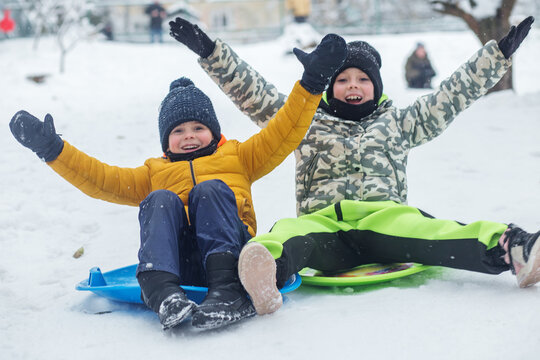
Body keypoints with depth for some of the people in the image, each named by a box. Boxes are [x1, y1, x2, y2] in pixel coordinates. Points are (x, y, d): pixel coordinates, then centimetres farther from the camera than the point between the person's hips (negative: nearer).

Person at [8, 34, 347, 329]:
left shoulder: (237, 157, 31)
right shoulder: (155, 173, 34)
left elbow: (282, 135, 21)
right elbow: (103, 179, 24)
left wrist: (311, 84, 11)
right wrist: (53, 149, 15)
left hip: (225, 250, -1)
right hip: (175, 258, 1)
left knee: (210, 189, -25)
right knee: (160, 199, -24)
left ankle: (228, 289, -47)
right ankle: (163, 292, -50)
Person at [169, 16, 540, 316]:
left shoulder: (397, 124, 29)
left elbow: (454, 94, 28)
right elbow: (252, 91, 21)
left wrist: (500, 53, 24)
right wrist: (211, 52, 12)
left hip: (385, 216, 0)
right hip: (324, 222, 0)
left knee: (417, 227, -35)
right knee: (292, 233, -37)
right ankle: (268, 270, -72)